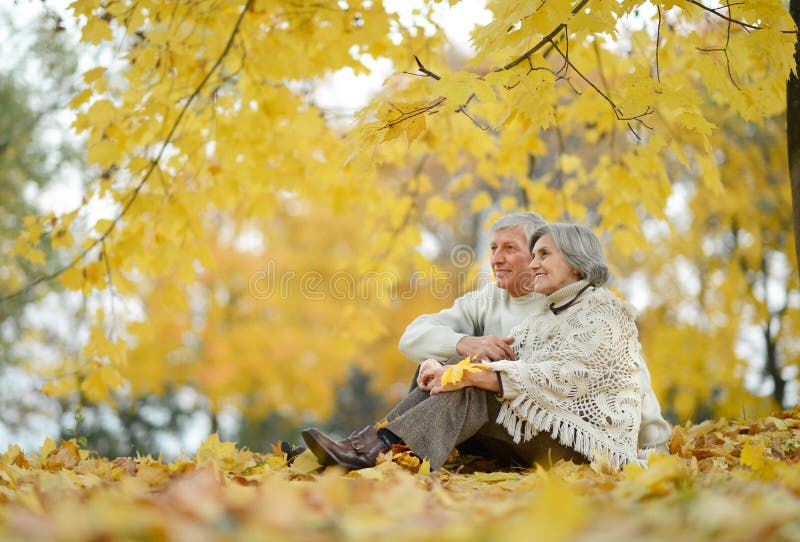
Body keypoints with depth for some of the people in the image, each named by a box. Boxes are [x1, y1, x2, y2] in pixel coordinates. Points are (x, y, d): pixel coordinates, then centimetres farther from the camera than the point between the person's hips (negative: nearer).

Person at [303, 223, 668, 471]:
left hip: (591, 442, -7)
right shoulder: (546, 314, 20)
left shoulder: (603, 313, -7)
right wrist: (451, 369, -15)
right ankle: (367, 443, -28)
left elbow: (559, 379, -21)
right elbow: (508, 358, 7)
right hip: (543, 433, 7)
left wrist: (470, 375, -28)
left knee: (473, 393, -25)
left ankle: (374, 452, -36)